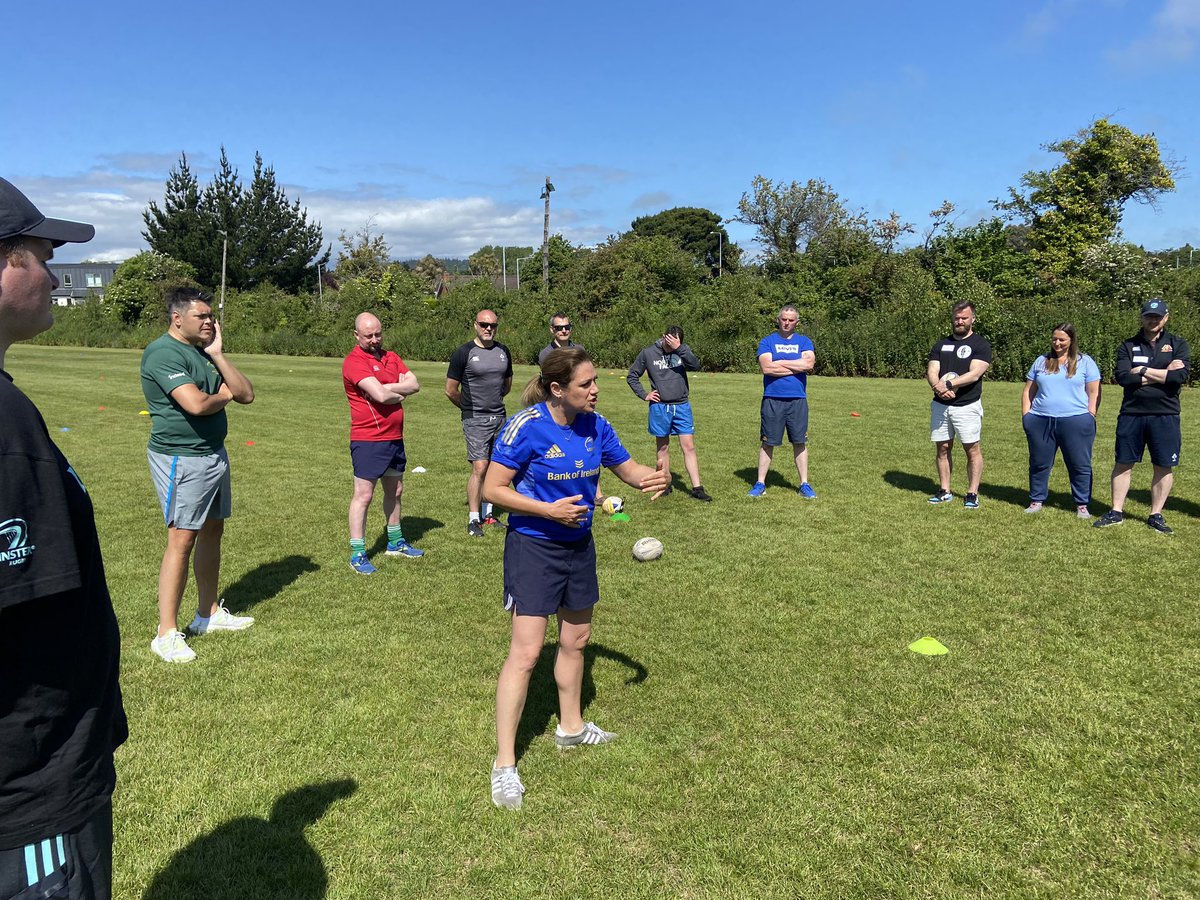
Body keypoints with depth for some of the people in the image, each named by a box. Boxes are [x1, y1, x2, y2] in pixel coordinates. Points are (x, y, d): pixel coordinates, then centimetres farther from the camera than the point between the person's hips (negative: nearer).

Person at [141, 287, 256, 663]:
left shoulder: (204, 352, 12)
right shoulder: (163, 353, -14)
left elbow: (246, 394, 4)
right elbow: (196, 404, -27)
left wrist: (218, 354, -4)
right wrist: (224, 395, -5)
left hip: (214, 454, 9)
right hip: (181, 459, -9)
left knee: (212, 532, 15)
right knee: (182, 540, -8)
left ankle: (208, 613, 28)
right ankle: (167, 634, 0)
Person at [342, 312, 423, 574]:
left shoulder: (390, 357, 11)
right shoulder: (354, 361, -14)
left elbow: (414, 384, -1)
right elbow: (380, 395, -25)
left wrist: (385, 388, -14)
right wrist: (400, 394, -6)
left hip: (395, 438, 8)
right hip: (368, 441, -8)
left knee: (395, 491, 18)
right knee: (363, 495, -3)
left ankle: (395, 542, 34)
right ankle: (358, 554, 4)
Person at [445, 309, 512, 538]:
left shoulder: (503, 352, 10)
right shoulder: (464, 353, -7)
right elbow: (450, 390, -2)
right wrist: (470, 408, 9)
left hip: (499, 417, 5)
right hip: (475, 420, -5)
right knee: (480, 468, -11)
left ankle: (487, 513, 21)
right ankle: (473, 520, -2)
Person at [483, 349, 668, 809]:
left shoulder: (595, 425, -3)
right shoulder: (526, 426, -20)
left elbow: (626, 468, 8)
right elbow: (492, 489, -16)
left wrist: (652, 477, -14)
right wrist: (549, 510, -24)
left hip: (578, 546, 7)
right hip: (533, 547, -7)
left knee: (575, 640, 19)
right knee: (526, 651, -9)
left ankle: (571, 727, 42)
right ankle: (504, 763, 3)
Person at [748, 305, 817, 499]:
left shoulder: (804, 342, 11)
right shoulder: (767, 341, 5)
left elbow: (809, 363, -8)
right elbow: (766, 367, -12)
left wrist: (780, 362, -8)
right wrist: (797, 366, -7)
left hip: (798, 399, 2)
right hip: (772, 399, -1)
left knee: (800, 443, 6)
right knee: (768, 443, 4)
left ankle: (804, 485, 15)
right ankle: (760, 483, 12)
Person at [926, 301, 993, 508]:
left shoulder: (980, 345, -1)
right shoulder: (941, 344, 14)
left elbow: (974, 374, -14)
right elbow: (931, 372, 3)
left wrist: (948, 384, -23)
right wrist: (939, 388, -18)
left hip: (967, 406, -4)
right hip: (940, 405, 4)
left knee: (972, 449, -3)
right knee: (942, 448, 7)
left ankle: (972, 493, 4)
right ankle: (944, 491, 16)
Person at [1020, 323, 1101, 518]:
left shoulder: (1085, 362, 5)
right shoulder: (1041, 362, 13)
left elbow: (1094, 393, 2)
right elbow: (1028, 391, 15)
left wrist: (1090, 418, -6)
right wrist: (1025, 415, 5)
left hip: (1075, 422, -2)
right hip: (1040, 422, 3)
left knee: (1080, 465, 3)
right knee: (1039, 464, 8)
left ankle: (1082, 505, 11)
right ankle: (1036, 501, 19)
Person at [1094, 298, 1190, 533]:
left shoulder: (1178, 344, 4)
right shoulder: (1128, 345, 5)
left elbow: (1181, 375, -13)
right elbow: (1122, 377, -11)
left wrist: (1143, 370, -11)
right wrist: (1162, 375, -10)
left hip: (1165, 415, 0)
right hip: (1131, 414, 0)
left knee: (1164, 467, 4)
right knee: (1123, 463, 5)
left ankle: (1156, 515, 16)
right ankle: (1116, 512, 14)